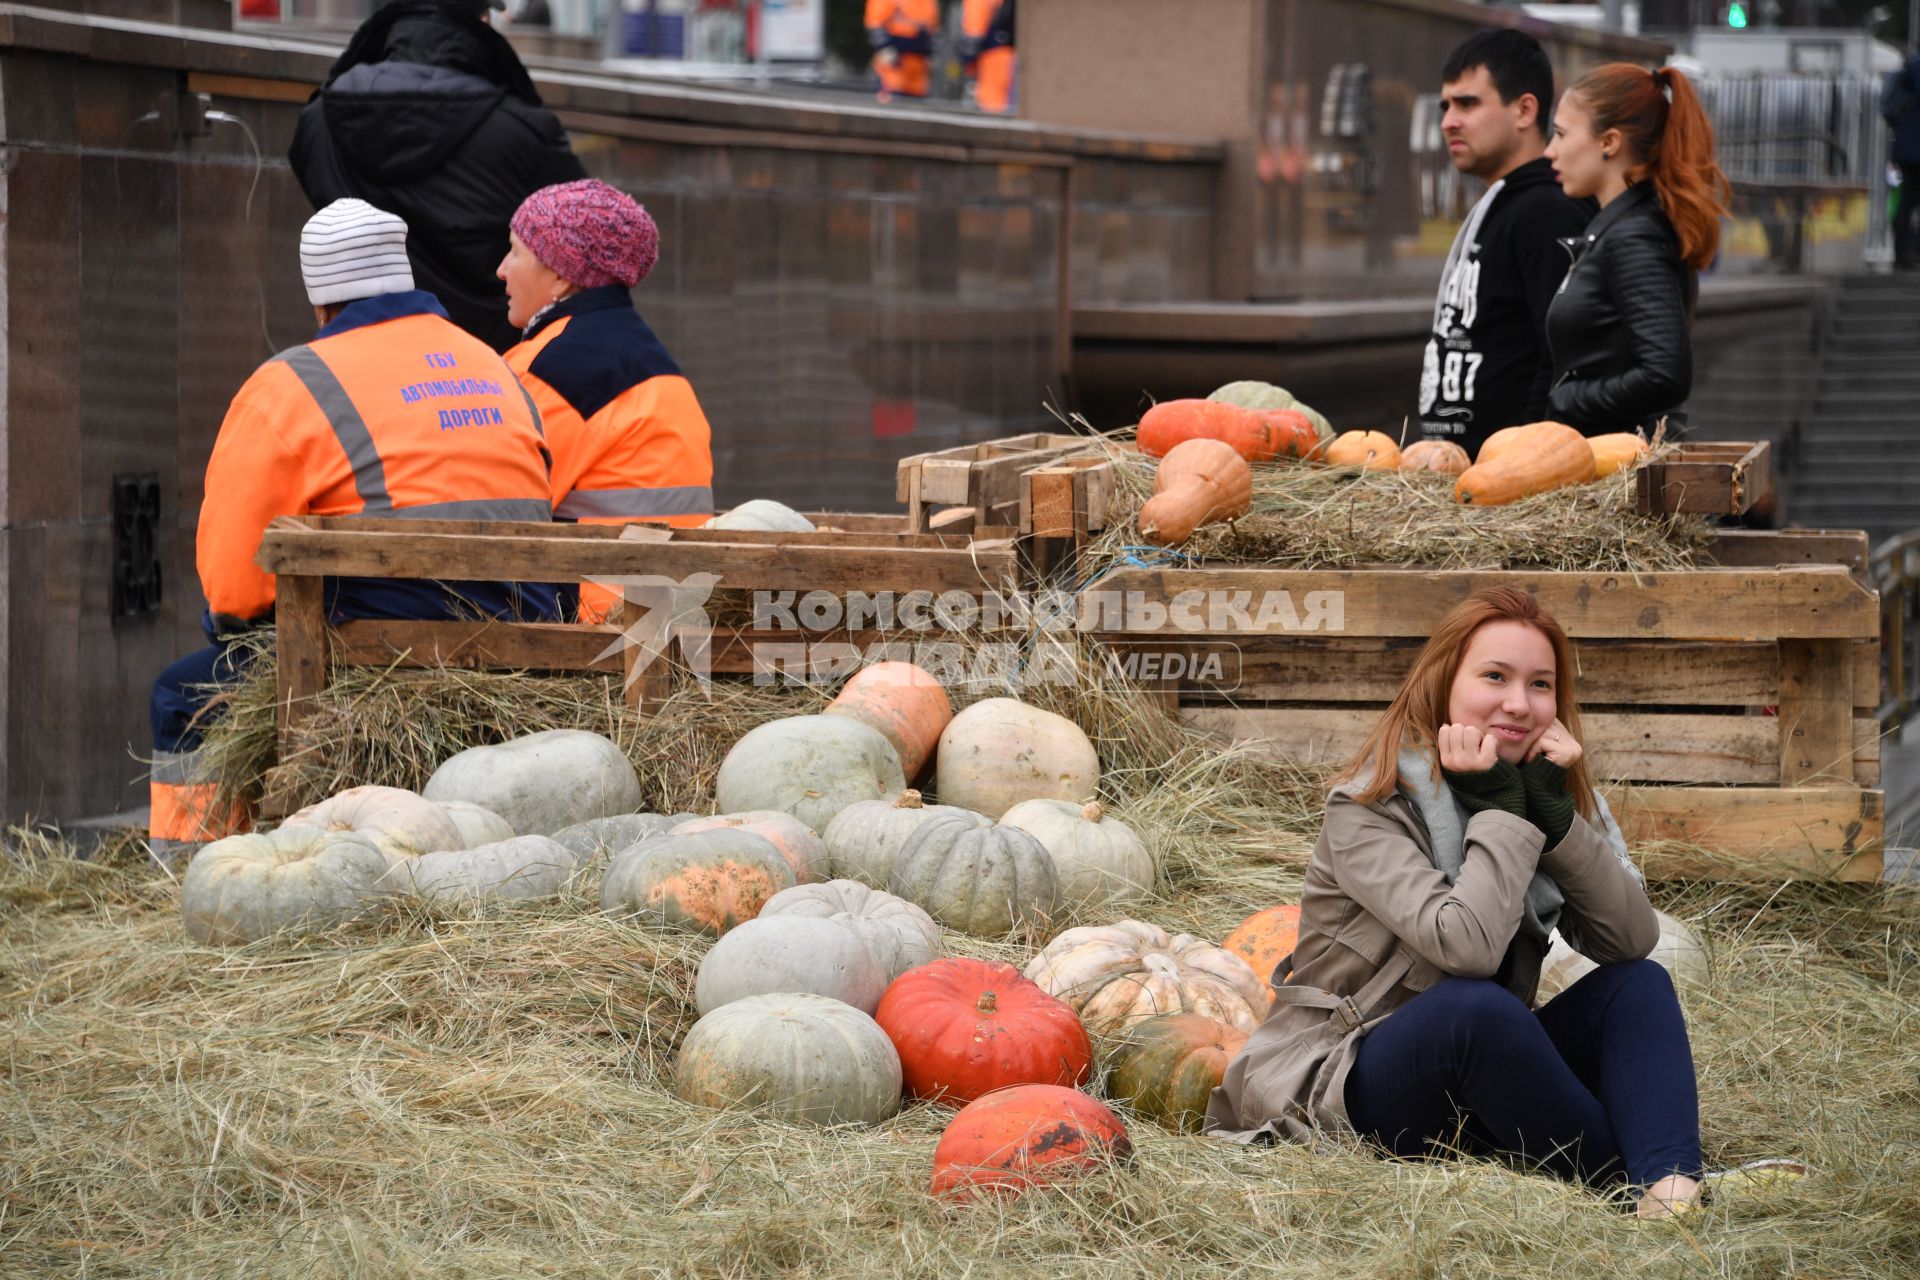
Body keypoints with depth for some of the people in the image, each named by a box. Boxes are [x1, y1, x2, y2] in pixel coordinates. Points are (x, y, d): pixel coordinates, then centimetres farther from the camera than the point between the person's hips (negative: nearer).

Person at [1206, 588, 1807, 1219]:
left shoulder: (1546, 790, 5)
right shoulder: (1368, 810, -15)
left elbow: (1631, 941, -8)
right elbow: (1466, 947, -31)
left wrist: (1555, 814, -16)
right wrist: (1501, 813, -20)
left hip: (1482, 1082, 7)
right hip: (1343, 1089, -7)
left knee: (1639, 985, -11)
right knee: (1475, 1005, -35)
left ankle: (1671, 1186, -37)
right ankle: (1626, 1181, -21)